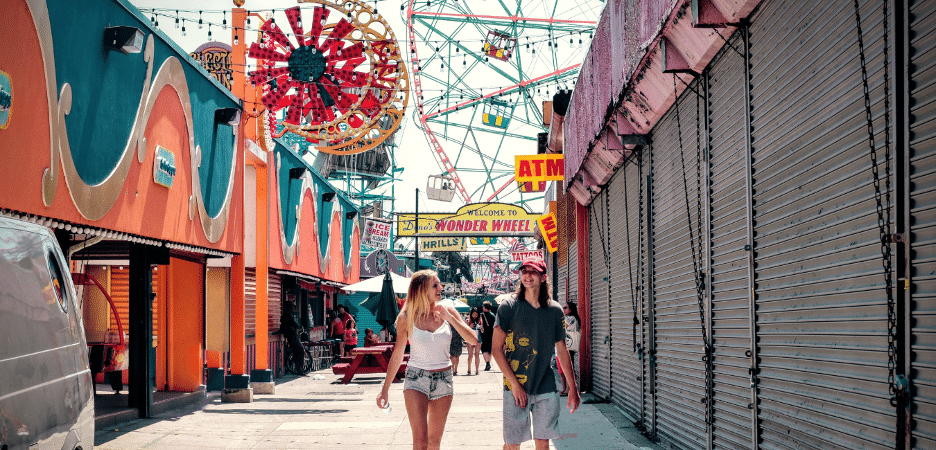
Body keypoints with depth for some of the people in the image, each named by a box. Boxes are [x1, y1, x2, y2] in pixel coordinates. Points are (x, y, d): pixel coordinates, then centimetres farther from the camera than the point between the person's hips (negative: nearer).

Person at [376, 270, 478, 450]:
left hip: (443, 379, 3)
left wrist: (449, 318, -14)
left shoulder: (447, 312, 1)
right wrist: (385, 389, 6)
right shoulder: (407, 317, -5)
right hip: (416, 379, -3)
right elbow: (397, 355, 4)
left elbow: (473, 340, -5)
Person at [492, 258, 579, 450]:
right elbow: (497, 349, -4)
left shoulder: (555, 310, 5)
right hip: (516, 388, -2)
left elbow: (562, 351, 12)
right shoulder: (508, 307, -3)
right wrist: (514, 384, -11)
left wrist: (573, 388, 11)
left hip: (546, 388, 2)